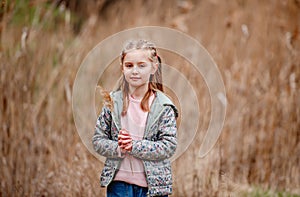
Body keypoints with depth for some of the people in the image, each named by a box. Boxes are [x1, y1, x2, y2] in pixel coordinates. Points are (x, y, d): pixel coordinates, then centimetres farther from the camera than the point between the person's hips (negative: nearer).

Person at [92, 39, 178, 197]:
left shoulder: (163, 106, -5)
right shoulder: (113, 102, 1)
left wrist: (135, 146, -19)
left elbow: (169, 146, -11)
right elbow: (98, 140, 3)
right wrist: (118, 148, -17)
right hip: (119, 184, 1)